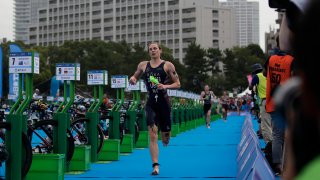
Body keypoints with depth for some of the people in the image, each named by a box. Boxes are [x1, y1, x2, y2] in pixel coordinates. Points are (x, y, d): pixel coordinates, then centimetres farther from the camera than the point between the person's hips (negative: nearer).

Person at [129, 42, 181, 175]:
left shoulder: (168, 65, 0)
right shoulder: (143, 65, 9)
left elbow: (178, 84, 1)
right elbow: (135, 77, 24)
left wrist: (165, 86, -16)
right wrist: (132, 79, -1)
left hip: (164, 103, -1)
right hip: (151, 103, 1)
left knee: (165, 137, 9)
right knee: (152, 135, -12)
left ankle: (165, 139, 49)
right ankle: (155, 166, -11)